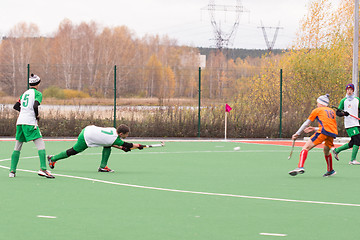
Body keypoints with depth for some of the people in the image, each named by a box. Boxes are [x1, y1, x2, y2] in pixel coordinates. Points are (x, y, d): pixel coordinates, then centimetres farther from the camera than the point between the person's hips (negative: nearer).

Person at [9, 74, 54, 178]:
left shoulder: (25, 93, 19)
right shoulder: (37, 93, 0)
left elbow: (16, 106, 21)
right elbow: (35, 106, -15)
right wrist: (37, 116, 0)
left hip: (20, 122, 7)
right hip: (30, 122, -7)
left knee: (17, 147, 13)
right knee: (41, 145, -8)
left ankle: (12, 170, 11)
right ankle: (43, 169, -21)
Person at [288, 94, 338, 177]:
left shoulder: (317, 110, 16)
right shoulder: (332, 111, 29)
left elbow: (306, 123, 18)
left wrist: (297, 134, 25)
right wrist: (314, 129, 39)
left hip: (323, 132, -6)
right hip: (333, 133, 6)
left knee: (306, 147, -8)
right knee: (326, 150, 31)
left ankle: (300, 167, -29)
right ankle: (330, 171, 42)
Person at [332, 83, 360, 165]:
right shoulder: (343, 101, 0)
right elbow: (337, 112, -2)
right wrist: (343, 113, -21)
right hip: (349, 124, -6)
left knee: (352, 144, 6)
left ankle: (336, 150, 24)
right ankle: (352, 160, -15)